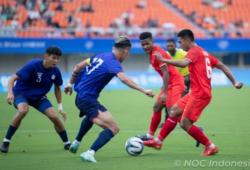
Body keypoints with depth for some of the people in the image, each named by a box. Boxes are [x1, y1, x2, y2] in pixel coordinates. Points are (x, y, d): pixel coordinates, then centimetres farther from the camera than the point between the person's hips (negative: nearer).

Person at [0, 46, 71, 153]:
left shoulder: (55, 71, -12)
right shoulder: (33, 65, -27)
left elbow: (57, 88, 7)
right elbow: (13, 78, -28)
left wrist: (60, 107, 6)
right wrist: (10, 93, -46)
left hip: (39, 97, 4)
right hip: (21, 93, -4)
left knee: (54, 116, -12)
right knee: (23, 110, -35)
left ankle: (67, 143, 11)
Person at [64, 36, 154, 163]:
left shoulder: (100, 56, 9)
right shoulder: (113, 63, -15)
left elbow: (78, 66, 15)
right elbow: (123, 78, -34)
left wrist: (71, 84, 27)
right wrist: (143, 91, -36)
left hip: (80, 96, 9)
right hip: (88, 99, -9)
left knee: (91, 116, 42)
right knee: (113, 128, -15)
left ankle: (76, 143, 52)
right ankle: (90, 153, -27)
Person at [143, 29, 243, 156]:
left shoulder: (194, 51, -10)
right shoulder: (203, 53, 18)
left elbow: (183, 63, -31)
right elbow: (222, 66, 18)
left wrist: (163, 60, -26)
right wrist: (234, 82, 18)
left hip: (200, 94, -10)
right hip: (195, 93, 10)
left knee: (185, 123, -10)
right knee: (174, 112, 15)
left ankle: (210, 146, -3)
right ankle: (158, 141, 20)